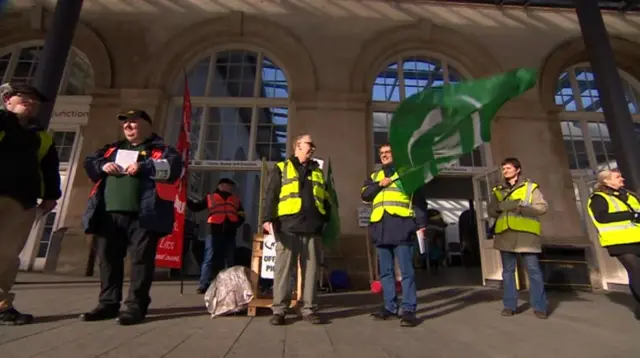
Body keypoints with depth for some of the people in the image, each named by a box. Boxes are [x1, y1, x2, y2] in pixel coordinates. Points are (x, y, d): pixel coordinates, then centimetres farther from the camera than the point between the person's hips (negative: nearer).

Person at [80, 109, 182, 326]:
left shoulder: (161, 149, 7)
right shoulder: (113, 149, 26)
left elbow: (173, 167, -9)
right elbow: (89, 163, 25)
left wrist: (143, 167, -17)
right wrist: (103, 166, 2)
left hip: (142, 215, -6)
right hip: (109, 214, 6)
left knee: (141, 260, -4)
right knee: (108, 259, 10)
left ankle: (136, 305, 3)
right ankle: (108, 303, 21)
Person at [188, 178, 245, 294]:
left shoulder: (236, 200, 19)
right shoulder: (210, 197, 11)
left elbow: (241, 216, 17)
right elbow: (195, 207, 7)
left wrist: (234, 224, 1)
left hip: (229, 234, 3)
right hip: (214, 233, -3)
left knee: (229, 261, 9)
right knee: (209, 259, -5)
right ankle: (204, 286, -2)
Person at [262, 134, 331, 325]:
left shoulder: (318, 172, 23)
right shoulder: (281, 169, 11)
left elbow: (325, 199, 23)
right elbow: (271, 195, 1)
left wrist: (327, 220, 12)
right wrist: (268, 219, -11)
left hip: (312, 229, 4)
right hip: (288, 227, -3)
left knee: (310, 270, 7)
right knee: (283, 269, 1)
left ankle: (309, 309, 16)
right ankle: (279, 309, 11)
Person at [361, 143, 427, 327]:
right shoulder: (374, 176, 23)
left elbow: (418, 199, 4)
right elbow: (364, 195, 9)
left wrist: (421, 224, -5)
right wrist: (380, 184, -7)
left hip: (401, 227, -4)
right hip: (381, 228, 5)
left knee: (406, 271, -4)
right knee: (385, 271, 9)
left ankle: (409, 309, 3)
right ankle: (390, 307, 18)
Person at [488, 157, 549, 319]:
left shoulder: (530, 187, 7)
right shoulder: (498, 191, 16)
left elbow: (542, 207, -3)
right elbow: (491, 211, 9)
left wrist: (520, 206, -17)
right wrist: (501, 206, -13)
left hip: (526, 234, -3)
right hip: (505, 235, 3)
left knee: (534, 270, 0)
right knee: (508, 271, 7)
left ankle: (539, 306, 11)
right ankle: (510, 305, 14)